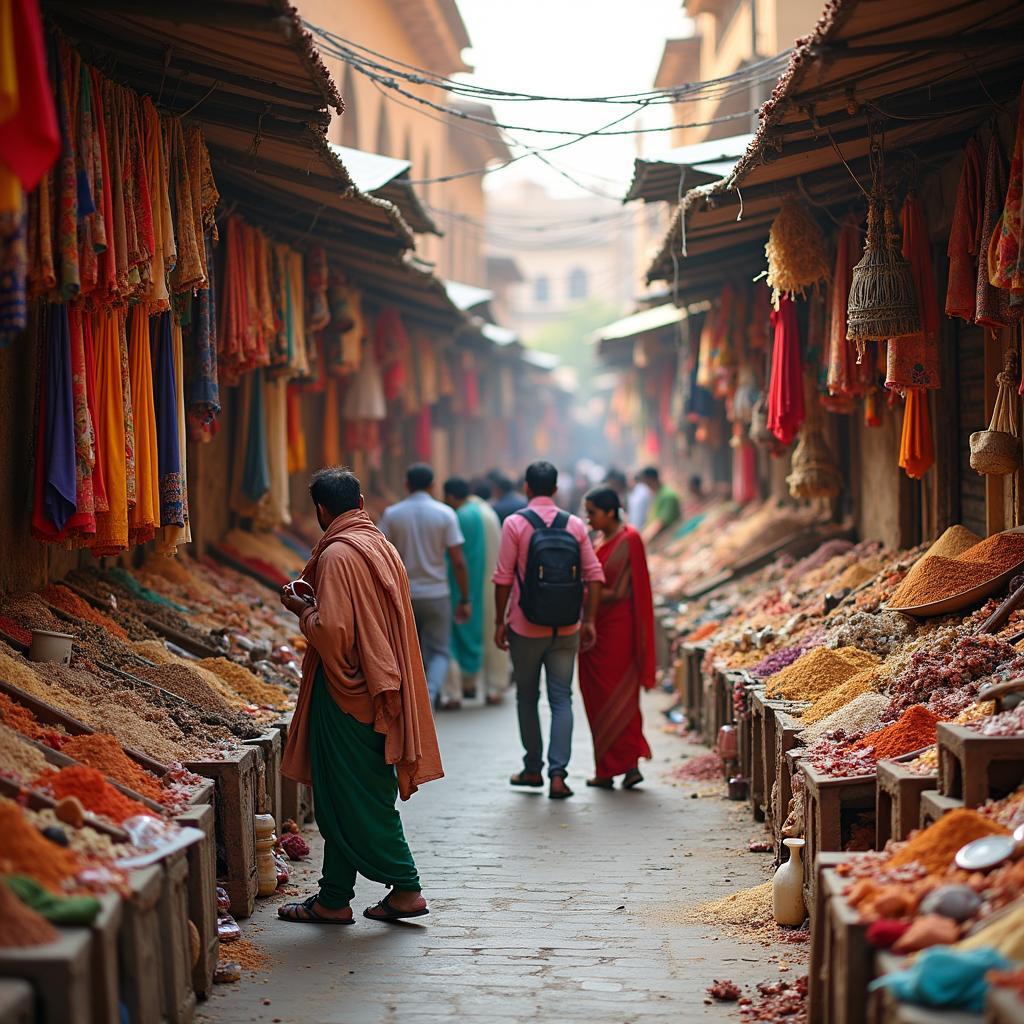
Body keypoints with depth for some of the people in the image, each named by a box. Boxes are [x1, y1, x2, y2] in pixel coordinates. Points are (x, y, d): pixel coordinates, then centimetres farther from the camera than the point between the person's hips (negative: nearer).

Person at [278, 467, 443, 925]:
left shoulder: (338, 555, -16)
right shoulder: (382, 547, 11)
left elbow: (332, 630, -23)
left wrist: (303, 610, -5)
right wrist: (317, 601, 18)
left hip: (346, 696, -9)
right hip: (378, 691, 9)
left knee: (355, 801, 0)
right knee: (342, 801, 13)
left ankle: (405, 888, 5)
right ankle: (333, 898, 17)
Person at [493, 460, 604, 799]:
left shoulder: (515, 524, -6)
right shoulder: (575, 525, 2)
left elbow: (503, 578, -8)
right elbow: (594, 576, 1)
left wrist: (499, 622, 0)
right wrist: (588, 621, 7)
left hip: (525, 628, -2)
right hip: (566, 630, 2)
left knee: (527, 698, 13)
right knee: (562, 700, 3)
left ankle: (533, 769, 21)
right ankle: (557, 774, -7)